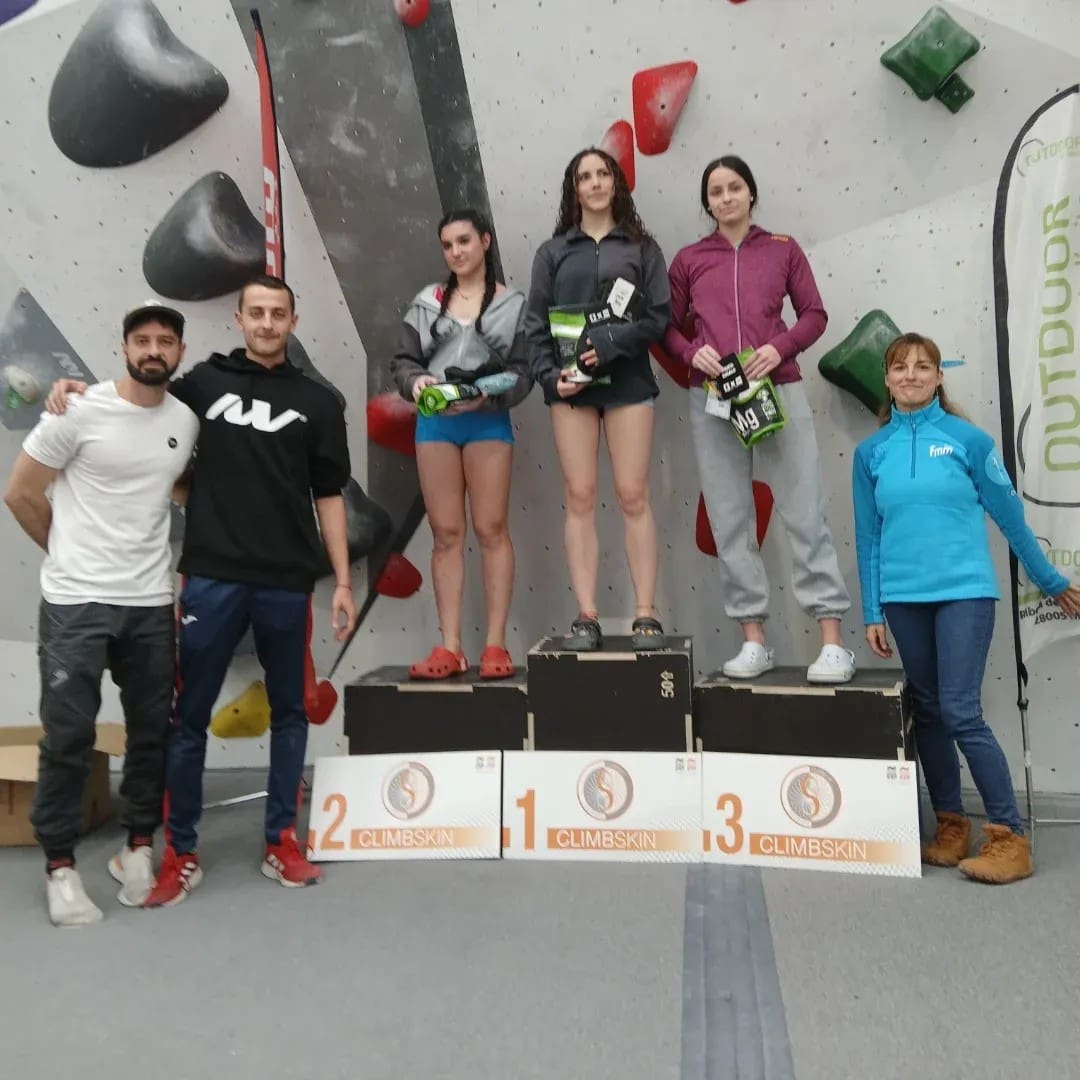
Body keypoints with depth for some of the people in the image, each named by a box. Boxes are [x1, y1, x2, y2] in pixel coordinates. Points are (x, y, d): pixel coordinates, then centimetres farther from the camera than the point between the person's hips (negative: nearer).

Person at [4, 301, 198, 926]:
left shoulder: (188, 421, 4)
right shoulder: (79, 411, -8)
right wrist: (73, 555, 8)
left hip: (152, 603, 4)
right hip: (76, 602, -4)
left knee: (153, 730, 10)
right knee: (69, 737, 1)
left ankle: (139, 848, 27)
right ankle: (60, 866, 16)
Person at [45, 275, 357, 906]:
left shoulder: (317, 402, 6)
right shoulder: (202, 382, 6)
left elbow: (329, 496, 7)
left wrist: (343, 582, 2)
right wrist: (81, 389, -1)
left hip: (288, 582, 1)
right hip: (212, 577, 0)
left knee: (289, 710, 9)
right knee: (190, 715, 4)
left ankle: (282, 841, 23)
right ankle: (181, 852, 16)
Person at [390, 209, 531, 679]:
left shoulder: (512, 303, 4)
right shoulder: (427, 301, 11)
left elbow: (522, 371, -2)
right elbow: (401, 359, 8)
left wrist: (485, 396, -19)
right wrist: (415, 381, -13)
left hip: (488, 421, -2)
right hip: (434, 421, 3)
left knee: (491, 529, -2)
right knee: (446, 533, 3)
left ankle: (495, 645, 4)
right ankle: (450, 647, 7)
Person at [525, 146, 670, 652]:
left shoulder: (641, 246, 11)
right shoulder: (553, 251, 13)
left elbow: (658, 316, 2)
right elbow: (536, 324, 7)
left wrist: (613, 341, -14)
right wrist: (549, 374, -8)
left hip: (627, 382, -1)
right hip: (570, 386, 1)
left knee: (633, 496, -3)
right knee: (580, 499, -1)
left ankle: (646, 614, 2)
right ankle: (586, 616, 3)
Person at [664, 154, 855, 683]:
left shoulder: (782, 249, 10)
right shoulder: (689, 260, 11)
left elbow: (814, 314, 9)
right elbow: (667, 327, 11)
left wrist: (780, 347, -9)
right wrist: (693, 351, -9)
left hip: (778, 391, -1)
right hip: (712, 398, 1)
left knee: (806, 514, -3)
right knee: (730, 522, 2)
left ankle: (833, 643, 1)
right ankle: (753, 641, 10)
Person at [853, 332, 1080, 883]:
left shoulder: (967, 439, -1)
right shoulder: (871, 452, 6)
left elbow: (1008, 513, 6)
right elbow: (868, 536, 8)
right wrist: (872, 613, 6)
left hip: (964, 591, -3)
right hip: (904, 598, 3)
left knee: (961, 713, -9)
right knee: (928, 713, 10)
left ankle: (1009, 838, 2)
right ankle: (951, 827, 22)